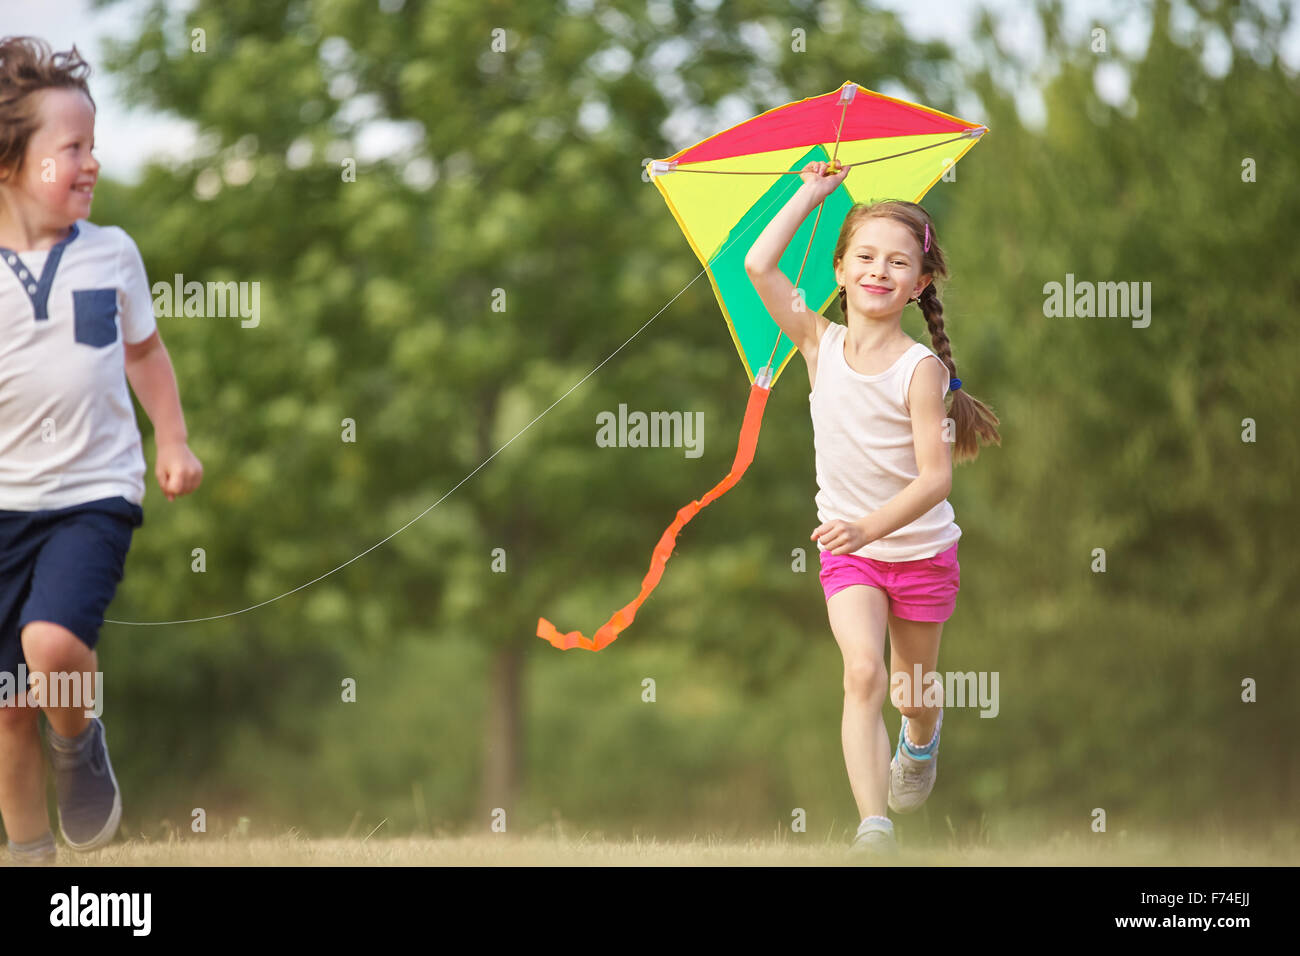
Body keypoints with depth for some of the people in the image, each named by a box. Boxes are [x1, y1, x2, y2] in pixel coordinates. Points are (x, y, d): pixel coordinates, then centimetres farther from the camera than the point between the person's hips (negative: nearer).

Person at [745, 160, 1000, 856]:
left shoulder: (921, 369, -20)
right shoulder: (819, 344, -9)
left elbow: (935, 477, -24)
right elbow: (758, 263, -17)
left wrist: (871, 526, -38)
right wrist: (811, 193, -11)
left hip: (920, 548, -1)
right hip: (848, 548, 1)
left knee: (915, 687, 19)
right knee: (864, 672, -21)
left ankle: (920, 742, 56)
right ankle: (873, 826, -26)